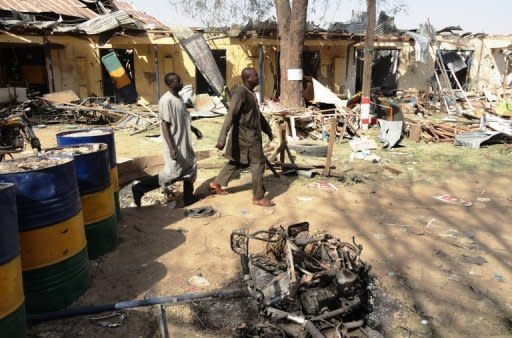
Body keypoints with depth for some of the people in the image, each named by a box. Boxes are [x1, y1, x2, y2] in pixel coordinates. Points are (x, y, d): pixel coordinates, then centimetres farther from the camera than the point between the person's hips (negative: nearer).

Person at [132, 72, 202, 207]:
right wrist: (171, 148, -27)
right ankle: (139, 188, 7)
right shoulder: (166, 101, -21)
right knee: (172, 174, -4)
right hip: (174, 145, -9)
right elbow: (165, 126, -23)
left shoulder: (178, 98, 7)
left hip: (184, 143, 9)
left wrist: (194, 129, 19)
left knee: (190, 167, 15)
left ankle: (188, 198, 30)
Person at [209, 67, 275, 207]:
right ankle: (258, 197, 8)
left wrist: (268, 130, 32)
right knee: (258, 164, -3)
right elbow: (230, 116, -27)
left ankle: (216, 183, 30)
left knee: (237, 161, 18)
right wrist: (222, 138, -33)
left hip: (251, 134, 10)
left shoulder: (251, 93, 13)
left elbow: (258, 114, 25)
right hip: (246, 136, -10)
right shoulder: (240, 93, -19)